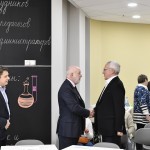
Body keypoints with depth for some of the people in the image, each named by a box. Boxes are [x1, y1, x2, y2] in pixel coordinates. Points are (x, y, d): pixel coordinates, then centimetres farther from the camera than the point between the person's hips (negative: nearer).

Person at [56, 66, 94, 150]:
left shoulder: (72, 87, 14)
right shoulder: (66, 88, -18)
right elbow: (74, 108, -24)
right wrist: (88, 113, -10)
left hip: (74, 129, 10)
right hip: (68, 130, -10)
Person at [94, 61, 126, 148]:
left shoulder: (116, 85, -15)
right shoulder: (110, 83, 15)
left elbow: (119, 108, -19)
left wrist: (119, 129, -20)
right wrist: (95, 110, 7)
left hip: (112, 128, -10)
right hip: (106, 128, 10)